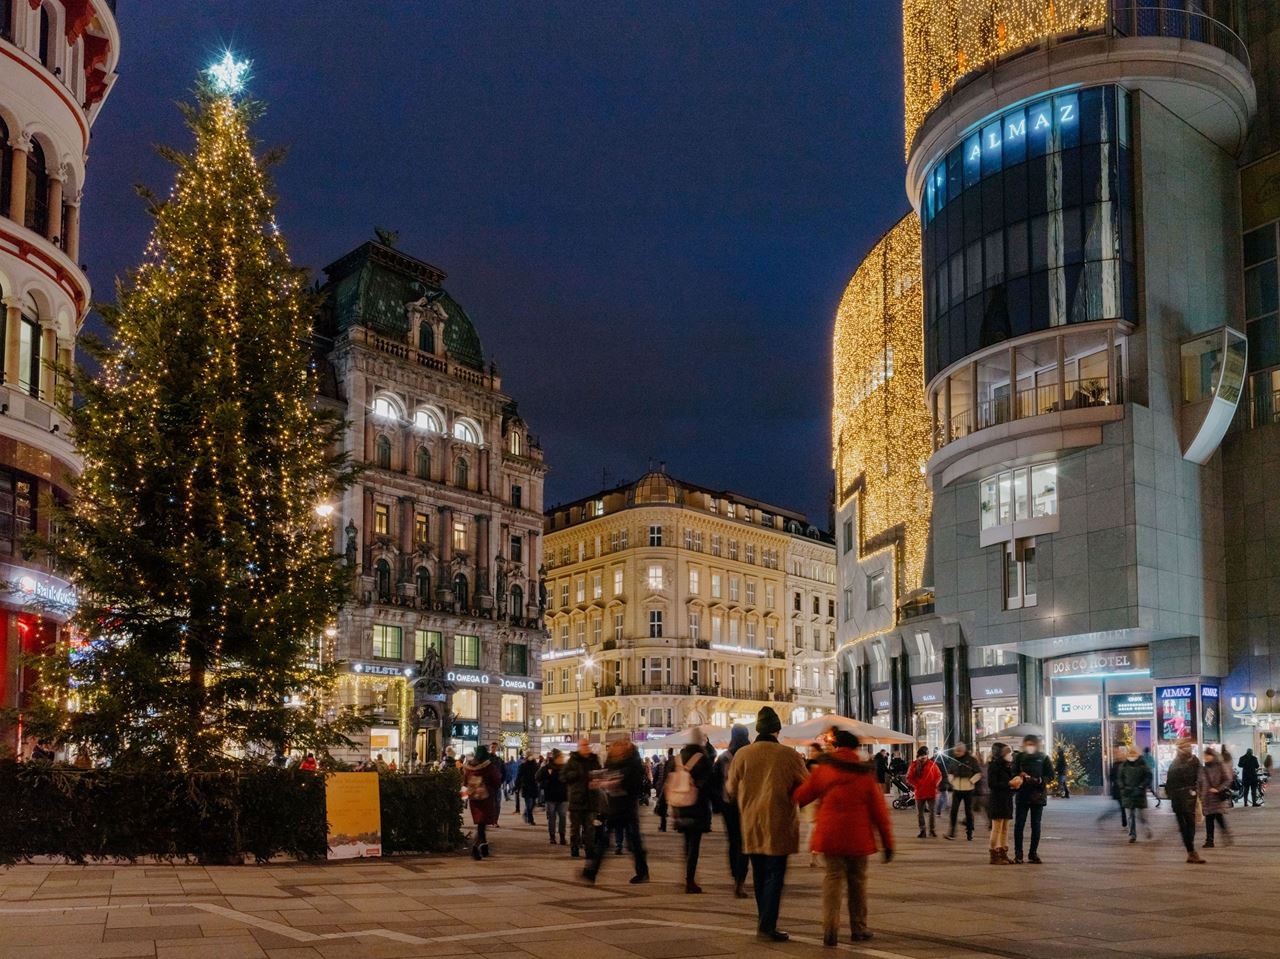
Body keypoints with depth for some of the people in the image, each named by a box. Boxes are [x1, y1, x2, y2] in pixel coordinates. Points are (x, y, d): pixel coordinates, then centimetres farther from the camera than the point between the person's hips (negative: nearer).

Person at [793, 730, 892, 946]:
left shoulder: (822, 769, -2)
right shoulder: (866, 773, -1)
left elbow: (800, 796, 2)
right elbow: (879, 811, -1)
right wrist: (887, 842, 5)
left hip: (830, 835, 0)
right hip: (858, 837, 0)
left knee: (833, 878, 6)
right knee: (857, 880, 14)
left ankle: (830, 930, -7)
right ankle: (858, 928, 20)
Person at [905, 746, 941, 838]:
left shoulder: (932, 764, -5)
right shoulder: (914, 765, -3)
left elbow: (939, 776, 2)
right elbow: (909, 778, 1)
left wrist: (935, 784, -12)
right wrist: (915, 785, -11)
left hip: (931, 792, -1)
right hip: (919, 793, 1)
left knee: (932, 812, 5)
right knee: (920, 813, 5)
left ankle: (932, 830, 19)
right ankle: (922, 831, 15)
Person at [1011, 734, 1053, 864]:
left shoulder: (1043, 758, 2)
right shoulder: (1019, 757, 4)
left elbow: (1050, 775, 2)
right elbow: (1013, 774, 5)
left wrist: (1039, 780, -15)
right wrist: (1018, 778, -15)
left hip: (1038, 795, 0)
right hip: (1022, 795, 0)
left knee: (1036, 825, 6)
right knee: (1019, 824, -1)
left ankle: (1033, 853, 14)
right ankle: (1018, 854, 4)